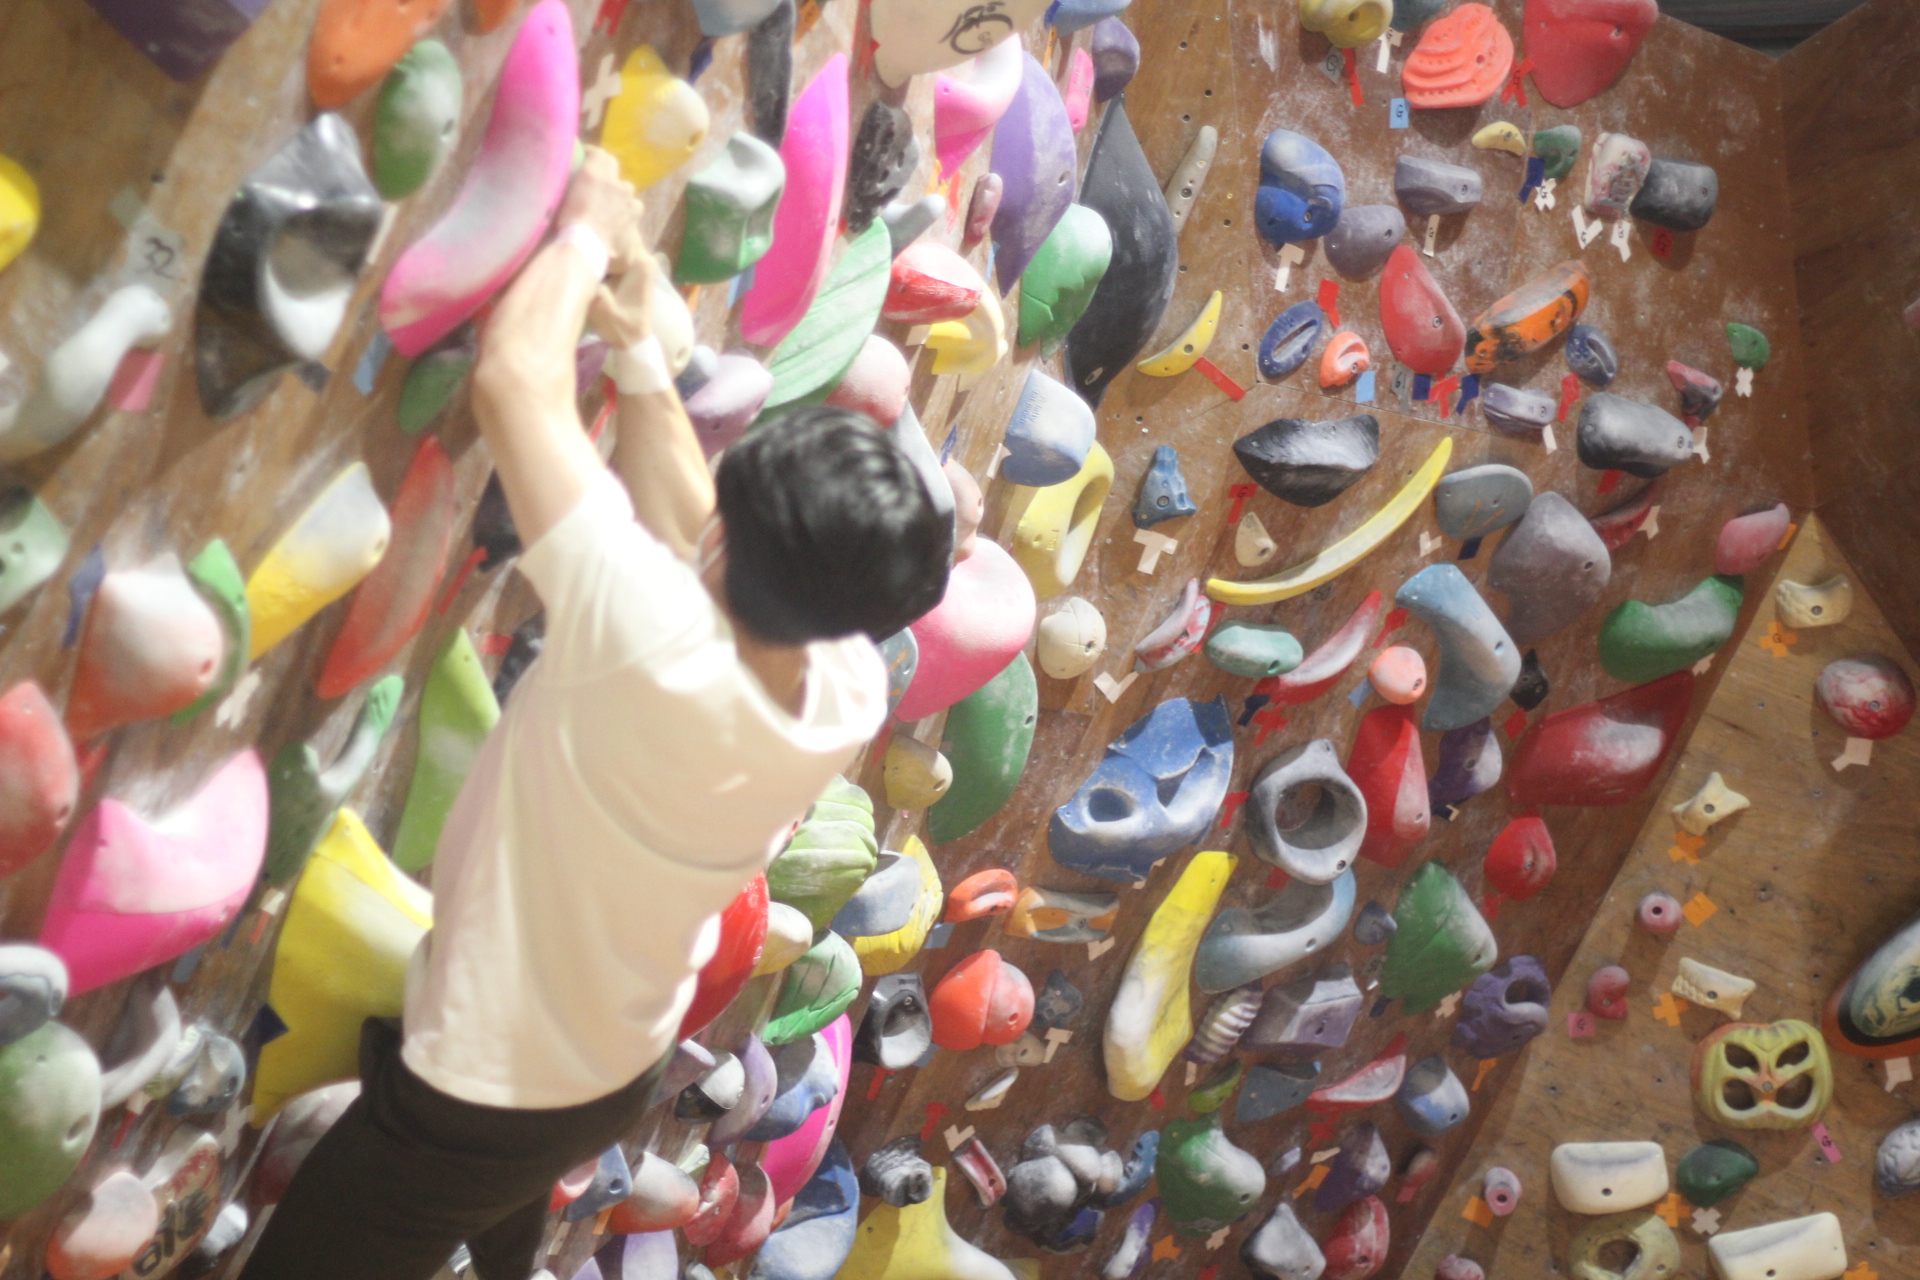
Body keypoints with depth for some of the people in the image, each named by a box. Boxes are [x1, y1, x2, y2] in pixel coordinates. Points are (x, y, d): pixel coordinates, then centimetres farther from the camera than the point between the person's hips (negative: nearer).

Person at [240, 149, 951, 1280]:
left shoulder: (654, 642, -38)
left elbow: (513, 376, -33)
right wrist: (637, 344, 0)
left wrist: (589, 232, -16)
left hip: (470, 1101, -7)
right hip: (628, 1079, 7)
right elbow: (695, 536, 1)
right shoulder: (852, 692, -17)